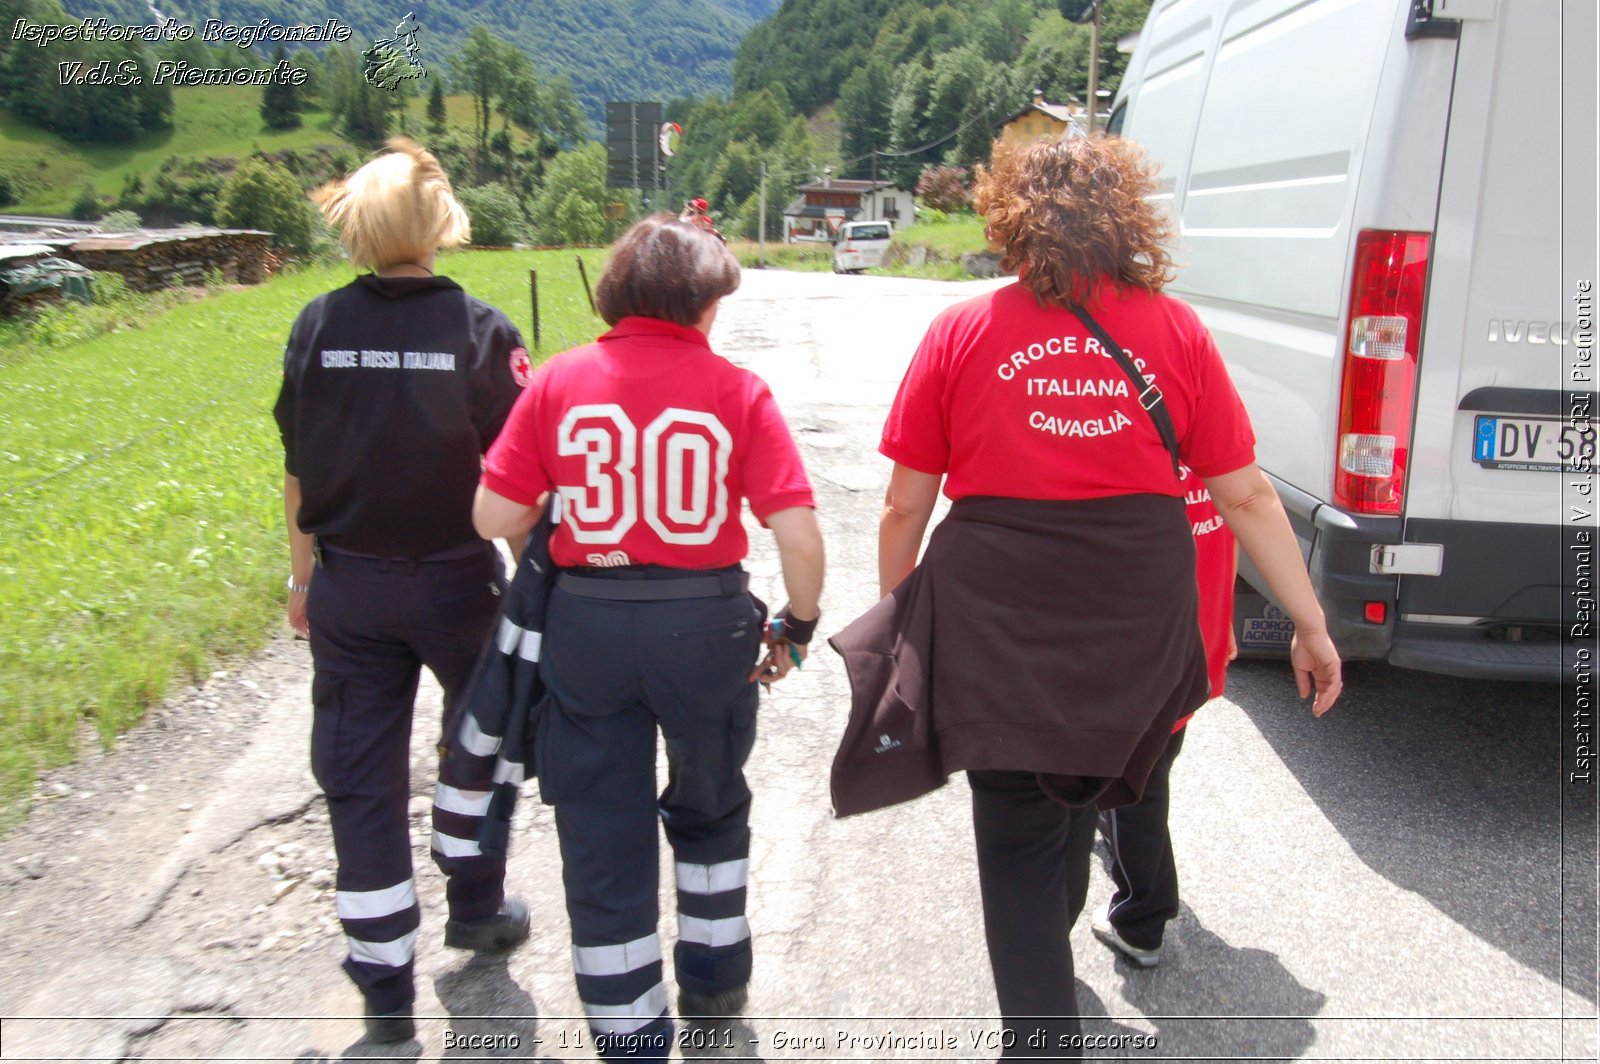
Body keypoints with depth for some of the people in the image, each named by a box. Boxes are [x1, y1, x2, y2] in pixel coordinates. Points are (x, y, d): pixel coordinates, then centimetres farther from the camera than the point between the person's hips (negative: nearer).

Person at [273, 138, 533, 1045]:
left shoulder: (319, 326, -4)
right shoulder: (479, 329, -12)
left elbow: (298, 471, 3)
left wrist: (304, 573, 15)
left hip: (348, 587, 3)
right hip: (454, 580, -2)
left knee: (361, 777, 11)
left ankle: (386, 989, 20)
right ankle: (476, 908, 39)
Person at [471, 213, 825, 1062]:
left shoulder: (558, 381, -3)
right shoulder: (737, 391, -7)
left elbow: (494, 517, -6)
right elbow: (798, 535, -13)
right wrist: (799, 626, 4)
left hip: (586, 625, 0)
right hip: (707, 623, 0)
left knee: (602, 833, 15)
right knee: (709, 807, 26)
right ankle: (714, 980, 43)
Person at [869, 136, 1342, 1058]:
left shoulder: (962, 333, -3)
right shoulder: (1173, 331, 1)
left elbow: (905, 507, -2)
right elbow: (1247, 496, 1)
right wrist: (1311, 624, 10)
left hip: (996, 624, -3)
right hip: (1136, 623, 4)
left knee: (1017, 842, 11)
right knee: (1077, 791, 29)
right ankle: (1048, 952, 54)